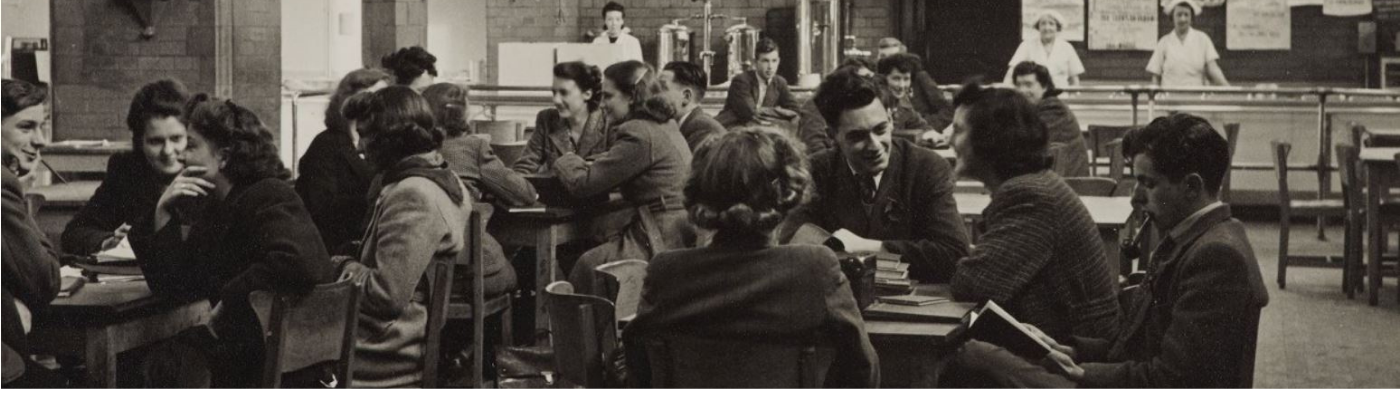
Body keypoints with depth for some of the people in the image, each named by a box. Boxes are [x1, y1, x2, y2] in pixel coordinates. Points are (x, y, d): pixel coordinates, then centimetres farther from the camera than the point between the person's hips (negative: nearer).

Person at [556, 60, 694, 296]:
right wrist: (583, 165, 9)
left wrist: (565, 162, 7)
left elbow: (583, 184, -13)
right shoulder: (665, 126, 14)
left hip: (661, 245, -9)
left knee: (588, 265, 0)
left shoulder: (640, 135, -17)